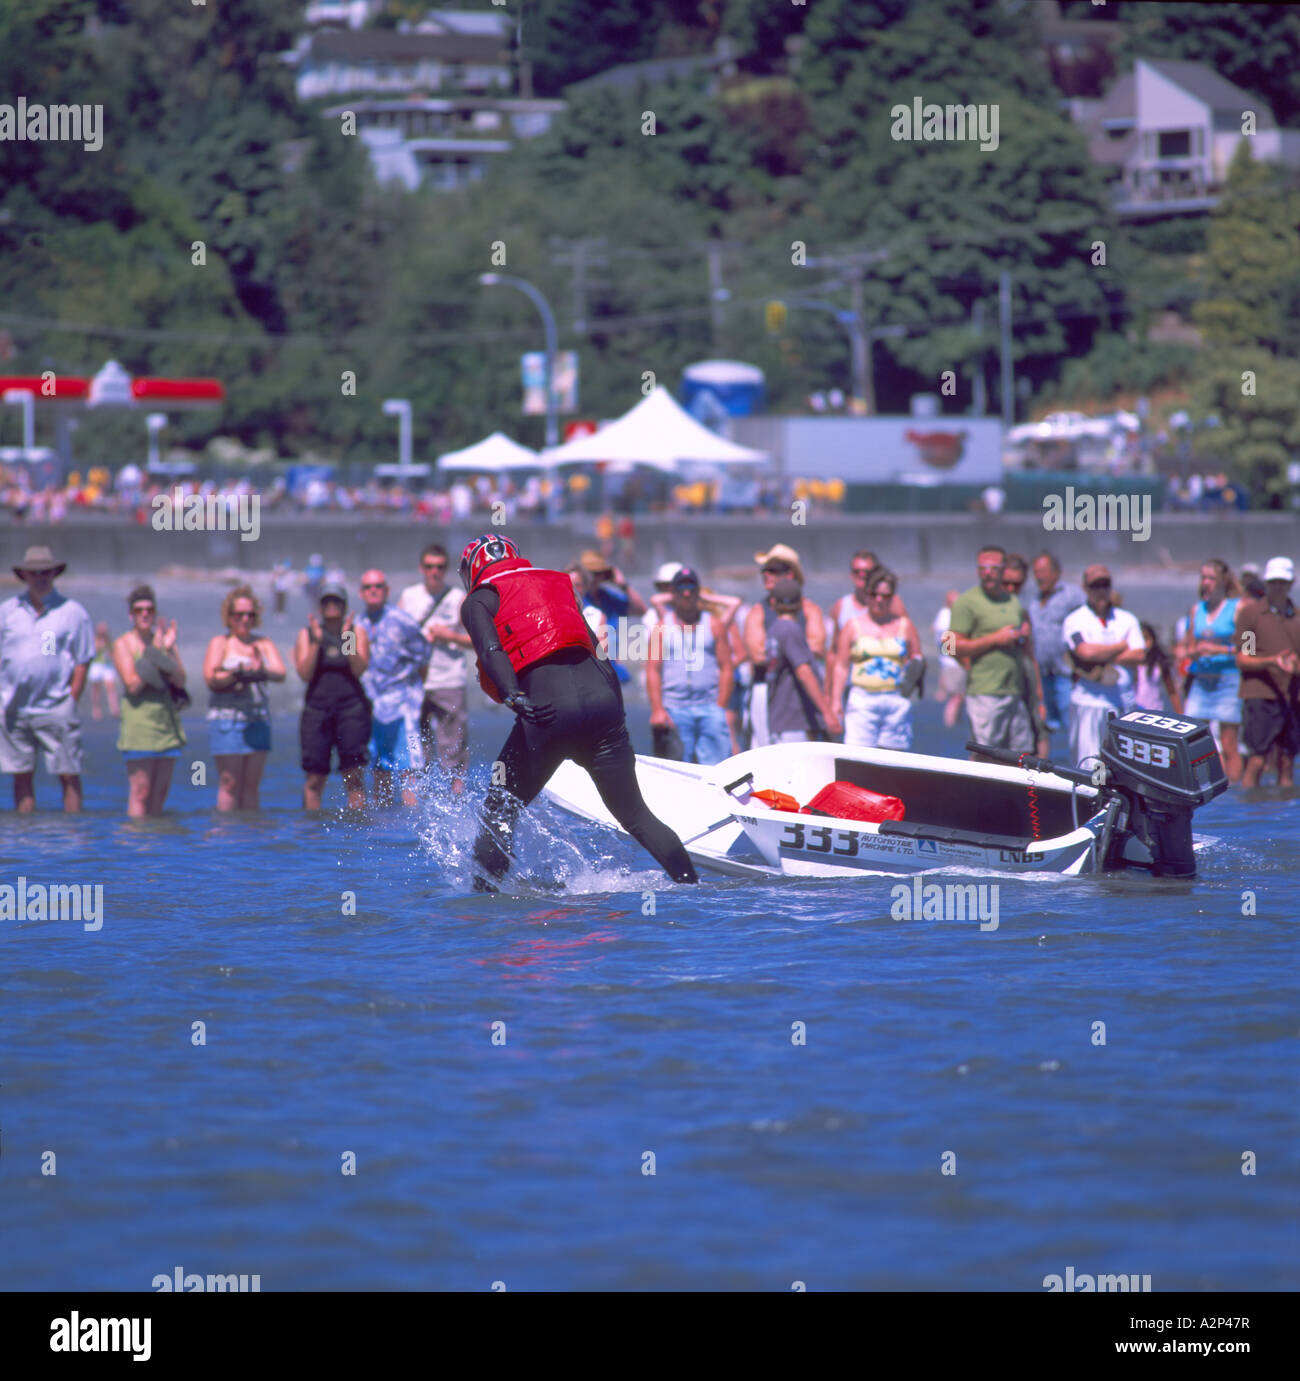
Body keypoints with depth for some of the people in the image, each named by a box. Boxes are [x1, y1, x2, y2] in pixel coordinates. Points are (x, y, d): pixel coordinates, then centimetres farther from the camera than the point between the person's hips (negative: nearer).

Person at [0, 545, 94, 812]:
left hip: (56, 707, -2)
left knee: (69, 774, -3)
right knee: (22, 775, 5)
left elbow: (83, 662, 2)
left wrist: (71, 702, -5)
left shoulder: (72, 613, 2)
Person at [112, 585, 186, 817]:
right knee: (140, 792, -10)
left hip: (167, 721, 5)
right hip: (139, 718, -5)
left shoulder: (165, 640, 13)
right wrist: (155, 653, -12)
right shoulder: (123, 644, 0)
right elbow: (133, 685, -12)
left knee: (160, 793, 4)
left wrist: (168, 651, -12)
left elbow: (181, 680, 1)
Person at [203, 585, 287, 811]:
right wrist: (238, 675, -24)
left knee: (252, 784, 4)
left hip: (259, 719, 4)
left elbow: (281, 672, -1)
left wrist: (264, 672, -22)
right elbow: (210, 679, -10)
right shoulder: (220, 644, 3)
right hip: (228, 717, -4)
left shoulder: (264, 644, 14)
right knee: (230, 784, -6)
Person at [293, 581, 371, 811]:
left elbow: (360, 669, -4)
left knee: (354, 775, -7)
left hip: (351, 707, -1)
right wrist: (316, 642, -10)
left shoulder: (357, 631, 9)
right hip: (317, 708, 1)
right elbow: (305, 673, -1)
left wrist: (347, 641, -15)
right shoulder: (307, 634, 10)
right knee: (315, 778, -2)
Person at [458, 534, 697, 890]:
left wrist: (513, 698, -20)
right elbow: (591, 643, 21)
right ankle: (692, 885, 4)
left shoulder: (479, 600, 14)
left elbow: (491, 650, -6)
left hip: (546, 703, -4)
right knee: (635, 815, 12)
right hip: (600, 690, 4)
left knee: (500, 810, 14)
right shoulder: (557, 583, 29)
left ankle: (482, 891, 10)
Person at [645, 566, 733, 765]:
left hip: (709, 706, 0)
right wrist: (657, 710, -6)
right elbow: (653, 671, 5)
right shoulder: (662, 627, 10)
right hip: (674, 709, 0)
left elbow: (726, 668, 8)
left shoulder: (714, 624, 12)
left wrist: (720, 709, -2)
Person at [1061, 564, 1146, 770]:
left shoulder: (1127, 620, 13)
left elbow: (1140, 656, 1)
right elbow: (1086, 652, -14)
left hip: (1123, 701, 3)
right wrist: (1121, 647, 0)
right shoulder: (1075, 620, 3)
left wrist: (1104, 658, -8)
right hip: (1089, 701, -3)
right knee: (1090, 766, -8)